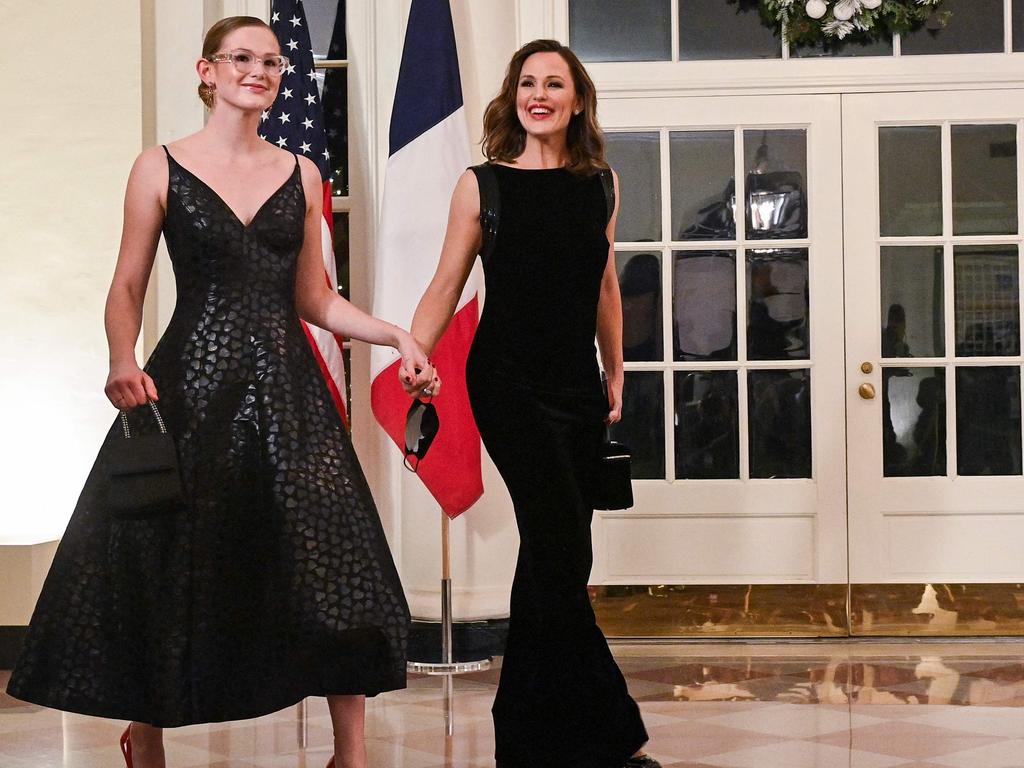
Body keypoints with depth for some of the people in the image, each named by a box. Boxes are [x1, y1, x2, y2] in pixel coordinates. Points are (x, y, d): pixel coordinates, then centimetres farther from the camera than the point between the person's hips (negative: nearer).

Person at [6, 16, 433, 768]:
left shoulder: (300, 174, 11)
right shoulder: (160, 168, 3)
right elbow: (127, 288, 1)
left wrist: (397, 336, 3)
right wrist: (123, 361, -17)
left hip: (286, 385, 2)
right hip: (191, 383, -2)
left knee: (333, 556, -7)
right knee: (168, 564, 3)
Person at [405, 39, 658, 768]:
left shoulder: (600, 184, 8)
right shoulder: (482, 185, -2)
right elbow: (446, 286, 1)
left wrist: (616, 376, 19)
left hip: (578, 386, 5)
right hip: (508, 383, -5)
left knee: (553, 558, 9)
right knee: (561, 551, -11)